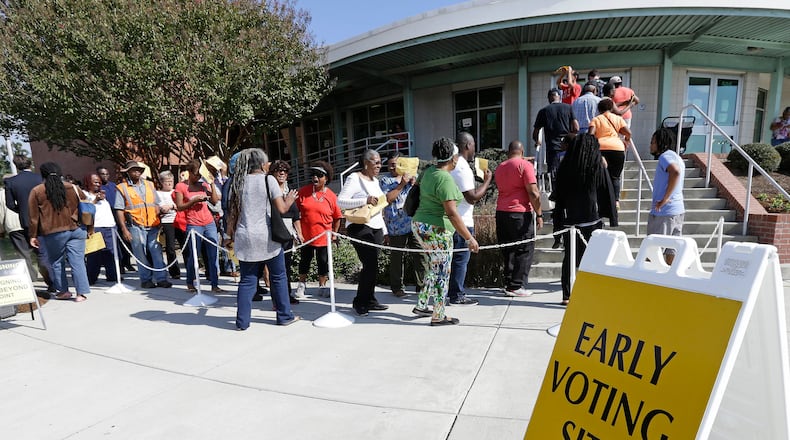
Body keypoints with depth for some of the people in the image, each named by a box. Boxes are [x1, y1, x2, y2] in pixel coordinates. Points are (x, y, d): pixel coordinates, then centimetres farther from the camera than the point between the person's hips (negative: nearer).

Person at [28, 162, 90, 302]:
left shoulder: (36, 191, 2)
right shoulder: (73, 188, 7)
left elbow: (34, 216, 2)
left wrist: (33, 236, 9)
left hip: (53, 233, -1)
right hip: (76, 230, 1)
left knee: (57, 262, 14)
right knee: (77, 261, -1)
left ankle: (63, 291, 20)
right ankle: (81, 292, -2)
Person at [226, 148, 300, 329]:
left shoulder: (237, 182, 7)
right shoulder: (268, 180, -5)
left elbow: (232, 213, 7)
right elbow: (282, 209, -11)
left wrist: (231, 235, 17)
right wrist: (289, 200, 9)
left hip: (245, 239, 4)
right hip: (267, 238, -3)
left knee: (247, 280, 10)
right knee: (278, 277, 11)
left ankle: (242, 321, 12)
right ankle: (284, 316, 20)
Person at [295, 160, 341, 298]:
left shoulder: (331, 196, -6)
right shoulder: (303, 191, -3)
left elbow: (337, 217, 3)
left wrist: (334, 233, 3)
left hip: (324, 236, -1)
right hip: (306, 235, 1)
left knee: (323, 262, 8)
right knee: (305, 260, 14)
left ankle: (322, 286, 26)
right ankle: (301, 284, 34)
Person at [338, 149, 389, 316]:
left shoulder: (375, 180, 19)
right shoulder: (354, 178, -6)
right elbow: (340, 201, -16)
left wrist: (384, 230, 23)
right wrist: (365, 200, -25)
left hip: (376, 228, 8)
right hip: (360, 228, -8)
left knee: (371, 266, 7)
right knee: (371, 265, -10)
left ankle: (369, 301, 18)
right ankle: (360, 302, 5)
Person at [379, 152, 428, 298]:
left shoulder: (412, 177, 15)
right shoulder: (384, 180, 5)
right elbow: (387, 199, -10)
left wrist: (415, 183, -4)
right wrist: (401, 185, -12)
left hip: (415, 224, 3)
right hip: (396, 227, -3)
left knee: (421, 255, 3)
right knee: (397, 257, 4)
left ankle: (422, 286, 14)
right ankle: (397, 288, 17)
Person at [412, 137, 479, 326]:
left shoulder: (428, 172, 7)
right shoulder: (445, 179, -19)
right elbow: (452, 213, -24)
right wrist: (469, 238, -22)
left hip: (420, 224, 9)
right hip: (436, 230, -9)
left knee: (436, 267, 21)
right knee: (442, 271, 3)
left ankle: (421, 306, 28)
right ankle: (438, 316, 14)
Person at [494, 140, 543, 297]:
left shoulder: (500, 167, 13)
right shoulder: (525, 165, -5)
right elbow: (533, 192, -10)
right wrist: (539, 214, -6)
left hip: (501, 212, 6)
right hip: (520, 213, -6)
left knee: (508, 250, 12)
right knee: (525, 250, 1)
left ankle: (508, 284, 15)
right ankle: (516, 286, -1)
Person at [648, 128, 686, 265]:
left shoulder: (665, 156, -11)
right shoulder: (676, 157, 19)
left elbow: (675, 172, -30)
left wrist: (665, 199, -26)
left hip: (663, 211, -9)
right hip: (678, 209, 9)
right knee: (672, 249, 13)